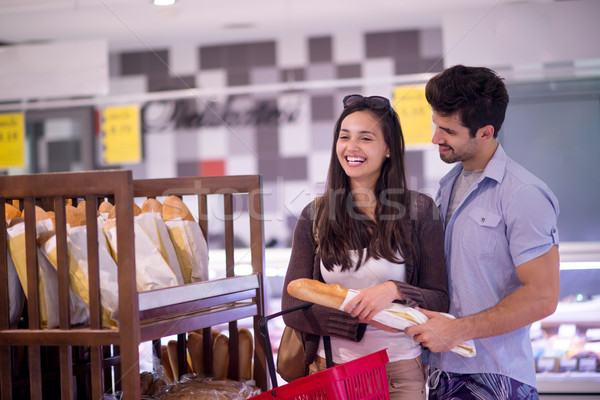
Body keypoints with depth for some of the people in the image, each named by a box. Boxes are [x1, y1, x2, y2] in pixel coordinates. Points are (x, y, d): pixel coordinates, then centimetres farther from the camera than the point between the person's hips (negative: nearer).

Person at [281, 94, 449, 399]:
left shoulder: (419, 210, -2)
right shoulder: (315, 216, 1)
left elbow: (439, 302, -3)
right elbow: (292, 308, -4)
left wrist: (394, 291, -23)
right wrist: (365, 317, -16)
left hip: (399, 371, -1)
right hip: (331, 366, 1)